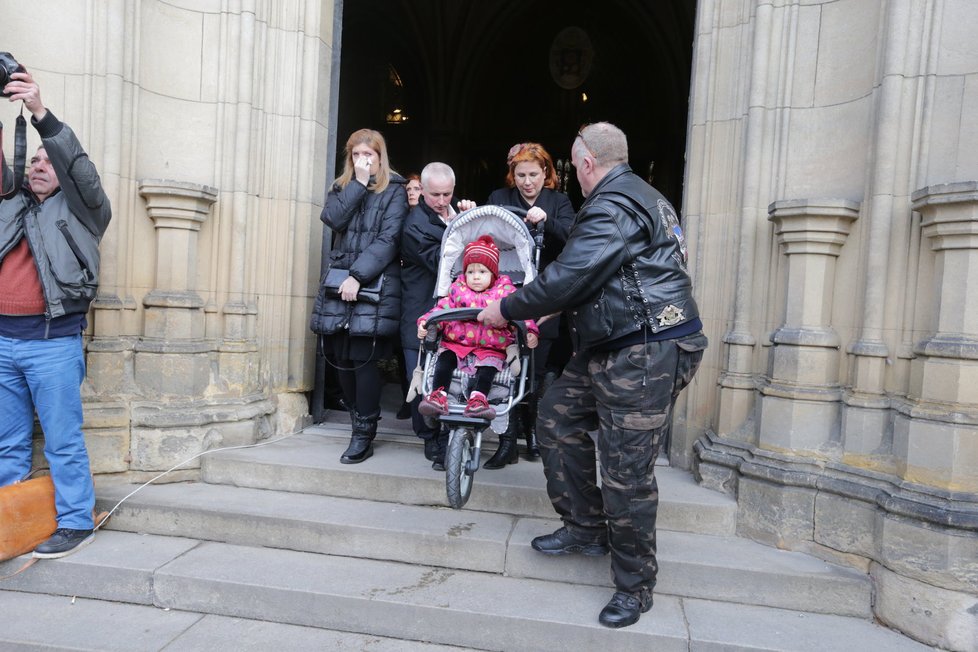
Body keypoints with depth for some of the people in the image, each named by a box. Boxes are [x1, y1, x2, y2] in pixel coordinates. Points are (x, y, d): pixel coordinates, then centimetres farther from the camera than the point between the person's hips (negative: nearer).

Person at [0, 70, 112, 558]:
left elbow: (79, 166, -10)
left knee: (63, 441, -1)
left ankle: (76, 522, 9)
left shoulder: (79, 210, 4)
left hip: (52, 342, -6)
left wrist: (41, 114, -20)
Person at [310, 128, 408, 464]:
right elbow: (333, 219, -2)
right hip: (339, 281, 5)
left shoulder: (394, 191, 4)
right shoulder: (341, 187, 18)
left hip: (375, 283, -4)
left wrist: (358, 275, -15)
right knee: (340, 355, 3)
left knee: (362, 356, -9)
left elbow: (388, 239, -7)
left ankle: (364, 434, 2)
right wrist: (359, 183, -5)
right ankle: (357, 417, 21)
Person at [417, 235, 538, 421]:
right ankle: (438, 395, -23)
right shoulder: (458, 289, 13)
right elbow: (442, 308, 8)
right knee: (444, 360, -21)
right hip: (456, 343, 2)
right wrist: (426, 322, -9)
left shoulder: (505, 292, 7)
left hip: (490, 348, -2)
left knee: (488, 366, -27)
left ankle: (478, 399, -33)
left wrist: (530, 332, -16)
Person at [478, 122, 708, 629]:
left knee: (626, 471, -3)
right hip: (611, 350, 11)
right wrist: (542, 313, 28)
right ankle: (586, 529, 26)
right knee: (558, 416, 14)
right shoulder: (641, 197, 20)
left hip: (647, 356, -11)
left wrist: (506, 310, -6)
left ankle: (634, 587, 16)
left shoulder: (613, 206, -15)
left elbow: (567, 278, -20)